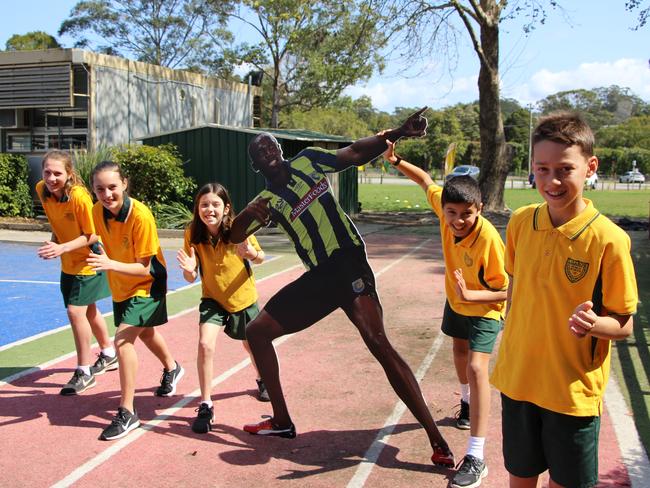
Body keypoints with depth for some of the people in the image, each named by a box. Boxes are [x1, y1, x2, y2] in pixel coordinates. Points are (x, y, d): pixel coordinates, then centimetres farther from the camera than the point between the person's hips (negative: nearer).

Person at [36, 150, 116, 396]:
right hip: (69, 263, 7)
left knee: (75, 310, -12)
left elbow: (92, 235, -23)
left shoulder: (79, 197, -29)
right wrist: (54, 239, -4)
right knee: (88, 310, 19)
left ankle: (84, 372, 3)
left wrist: (61, 248, -33)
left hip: (88, 261, -7)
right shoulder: (42, 190, -10)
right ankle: (109, 354, 41)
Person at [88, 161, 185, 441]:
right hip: (120, 285, 7)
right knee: (145, 333, 27)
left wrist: (111, 265, -41)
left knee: (123, 339, -21)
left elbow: (145, 269, -29)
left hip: (147, 283, -7)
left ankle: (127, 413, -9)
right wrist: (103, 261, -1)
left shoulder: (140, 215, -31)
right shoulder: (98, 211, -13)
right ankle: (172, 368, 57)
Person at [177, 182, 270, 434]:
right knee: (205, 344, -20)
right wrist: (189, 269, -36)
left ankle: (262, 380, 52)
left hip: (244, 298, 0)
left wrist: (251, 253, -29)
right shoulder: (193, 233, -20)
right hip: (213, 299, 0)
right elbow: (191, 278, -13)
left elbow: (261, 258, -7)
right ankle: (205, 406, -3)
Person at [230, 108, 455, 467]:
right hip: (317, 277, 6)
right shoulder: (266, 201, 12)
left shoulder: (307, 160, 7)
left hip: (348, 262, -5)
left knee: (377, 342, -22)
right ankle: (281, 421, 22)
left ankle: (436, 439, -19)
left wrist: (396, 133, -17)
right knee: (256, 332, 10)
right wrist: (248, 214, -20)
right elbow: (235, 236, 2)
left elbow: (356, 152, 0)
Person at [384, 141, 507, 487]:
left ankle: (476, 457, -18)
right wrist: (395, 160, -14)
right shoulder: (445, 208, -25)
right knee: (460, 350, 28)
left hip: (485, 307, -7)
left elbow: (506, 290, -29)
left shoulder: (489, 240, -38)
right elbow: (425, 180, -4)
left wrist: (470, 295, -45)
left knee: (476, 367, -21)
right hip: (456, 300, 7)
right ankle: (467, 401, 60)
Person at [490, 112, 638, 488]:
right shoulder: (521, 222, -4)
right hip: (518, 381, 4)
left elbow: (625, 325, -10)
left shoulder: (609, 239, -17)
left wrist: (593, 323, -30)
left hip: (574, 392, -4)